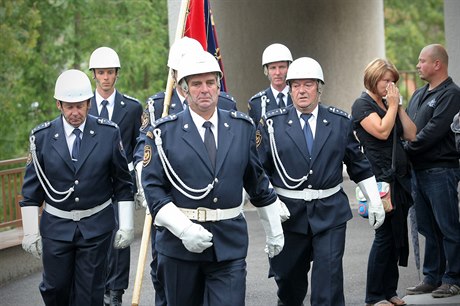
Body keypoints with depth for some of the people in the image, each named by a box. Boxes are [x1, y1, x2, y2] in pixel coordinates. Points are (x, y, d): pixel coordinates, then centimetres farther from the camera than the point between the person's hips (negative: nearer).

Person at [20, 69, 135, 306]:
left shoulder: (109, 133, -5)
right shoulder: (42, 136, -5)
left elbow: (123, 184, 1)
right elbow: (31, 189, 1)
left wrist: (126, 225, -1)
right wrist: (31, 232, -1)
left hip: (96, 225, -1)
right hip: (56, 225, 1)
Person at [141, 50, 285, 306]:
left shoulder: (243, 127, 6)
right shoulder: (164, 132, -2)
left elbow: (258, 182, 15)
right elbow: (153, 187, -6)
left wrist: (274, 230, 19)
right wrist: (183, 229, -18)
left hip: (230, 245, 1)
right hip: (179, 244, -1)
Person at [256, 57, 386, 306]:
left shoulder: (340, 122, 4)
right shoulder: (272, 123, 0)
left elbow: (359, 165, 11)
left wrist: (375, 201, 9)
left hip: (330, 212, 0)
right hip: (288, 212, 0)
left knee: (329, 278, -8)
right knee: (288, 276, 12)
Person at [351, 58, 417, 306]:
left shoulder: (388, 105, 18)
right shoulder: (362, 105, -4)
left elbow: (411, 134, 10)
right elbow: (382, 131, -19)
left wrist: (399, 106, 4)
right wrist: (392, 106, -9)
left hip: (399, 178, 8)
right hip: (380, 177, -8)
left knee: (397, 236, 8)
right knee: (385, 235, -7)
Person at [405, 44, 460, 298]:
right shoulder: (419, 95, 17)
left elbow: (433, 131, -18)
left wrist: (407, 150, -13)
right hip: (419, 170, 8)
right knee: (428, 228, 13)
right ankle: (432, 278, 20)